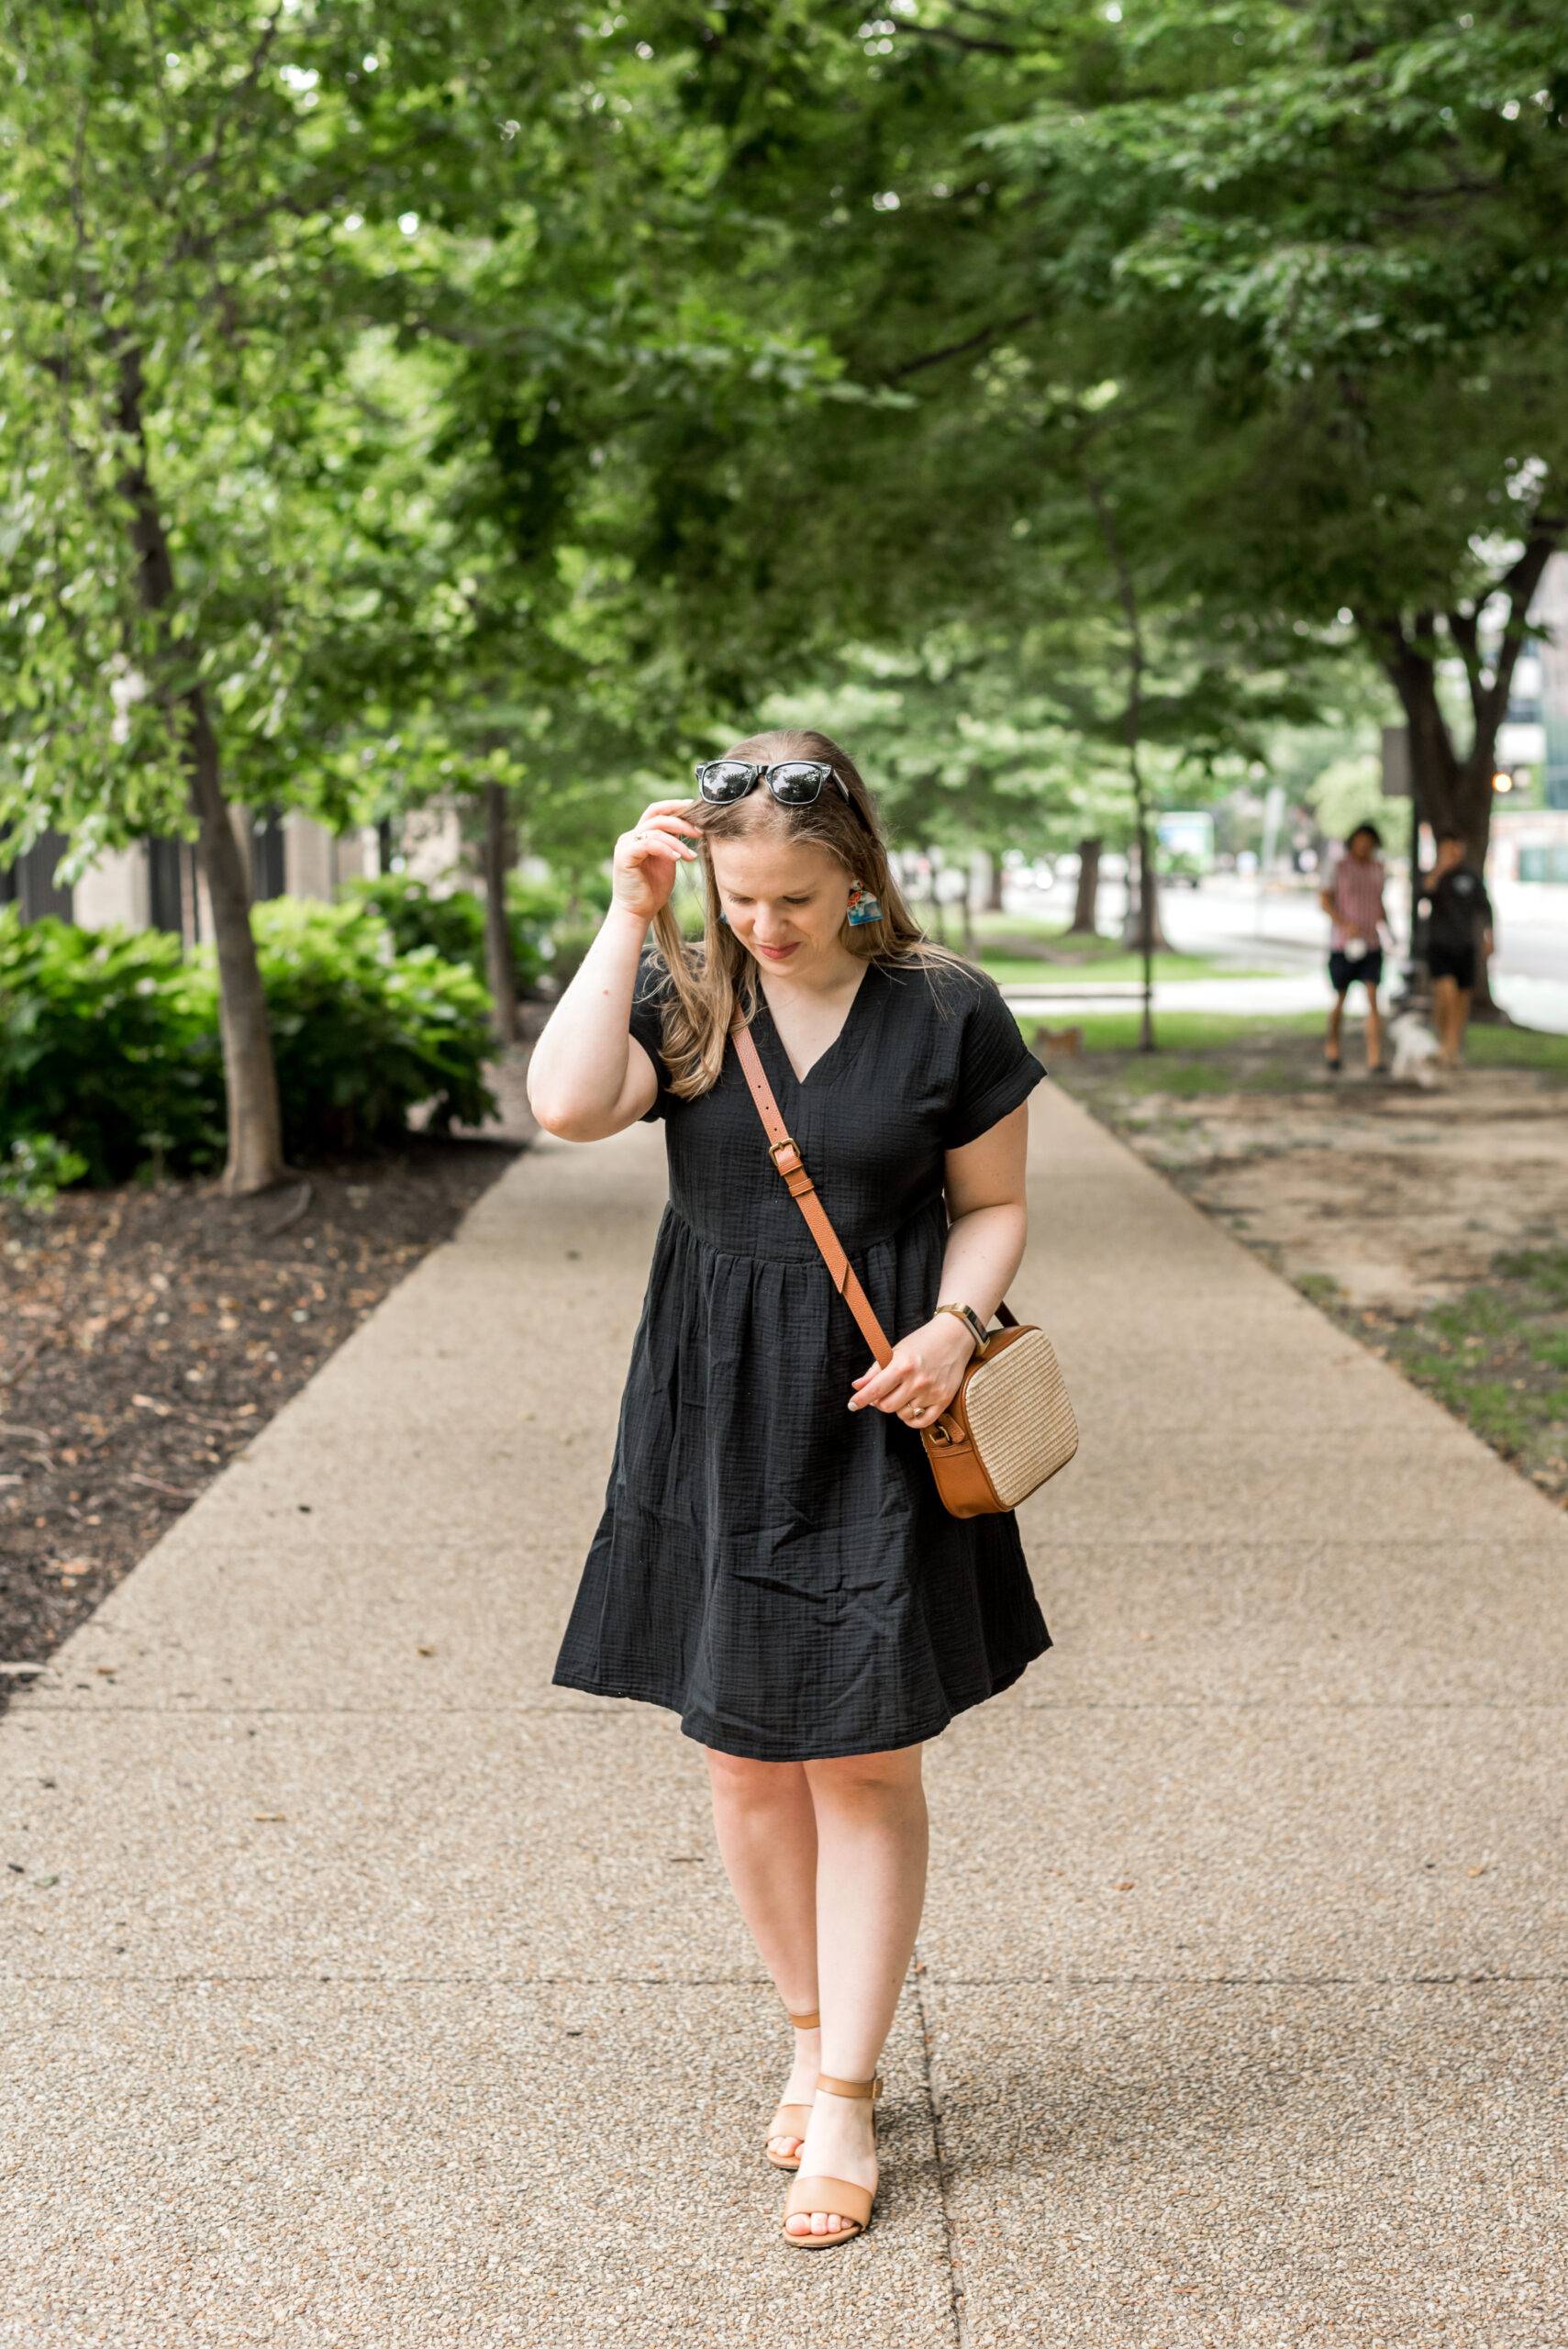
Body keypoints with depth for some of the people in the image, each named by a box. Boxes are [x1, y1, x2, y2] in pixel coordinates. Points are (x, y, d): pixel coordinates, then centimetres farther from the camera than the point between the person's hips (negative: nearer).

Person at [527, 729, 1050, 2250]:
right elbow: (568, 1104, -19)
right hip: (717, 1425, 2)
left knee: (864, 1765, 2)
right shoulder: (683, 998, 0)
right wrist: (628, 916, -18)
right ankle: (813, 2033, 32)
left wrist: (956, 1323, -14)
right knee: (745, 1764, 10)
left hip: (875, 1426, -2)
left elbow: (992, 1206, 5)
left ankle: (846, 2099, 15)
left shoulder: (948, 1015, -3)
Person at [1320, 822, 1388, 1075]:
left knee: (1373, 999, -11)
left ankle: (1375, 1061, -16)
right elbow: (1324, 900, -7)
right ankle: (1332, 1041, 38)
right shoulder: (1340, 867, -6)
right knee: (1340, 1000, 9)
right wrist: (1345, 925, -20)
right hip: (1343, 946, -3)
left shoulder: (1377, 867, 8)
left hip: (1371, 945, 3)